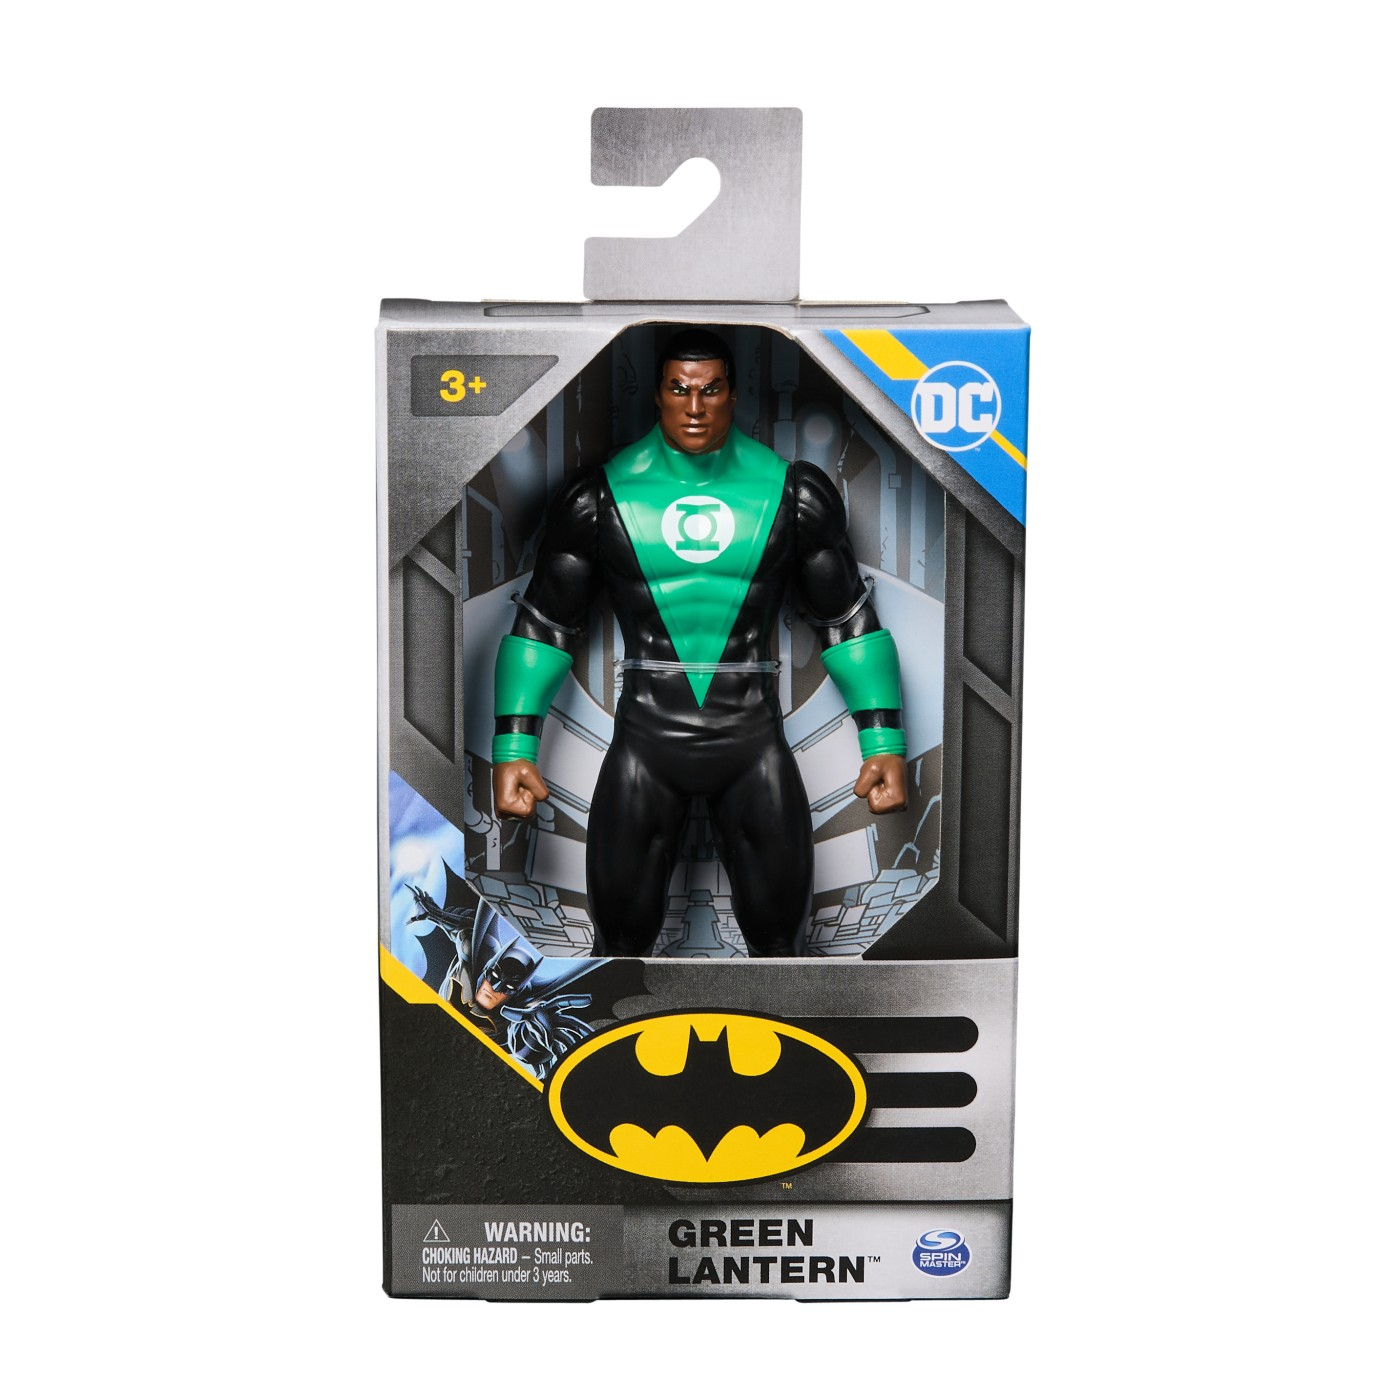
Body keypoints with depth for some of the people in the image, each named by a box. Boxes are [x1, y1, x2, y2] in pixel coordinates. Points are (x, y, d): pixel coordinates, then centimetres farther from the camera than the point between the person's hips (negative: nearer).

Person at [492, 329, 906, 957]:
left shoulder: (792, 492, 0)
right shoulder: (602, 495, -1)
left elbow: (847, 620, 6)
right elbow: (543, 624, 3)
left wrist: (884, 742, -2)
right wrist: (513, 749, -5)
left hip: (754, 740, 1)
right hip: (645, 737, 0)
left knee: (777, 931, 10)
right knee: (621, 931, 7)